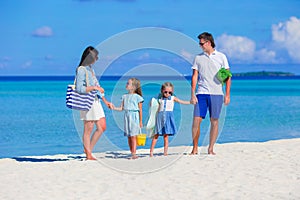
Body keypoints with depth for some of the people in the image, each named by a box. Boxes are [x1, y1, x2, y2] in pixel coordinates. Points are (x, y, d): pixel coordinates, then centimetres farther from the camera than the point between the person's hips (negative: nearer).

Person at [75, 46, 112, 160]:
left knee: (102, 127, 7)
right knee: (88, 129, -3)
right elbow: (79, 88, -18)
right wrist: (94, 87, -18)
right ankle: (88, 155, 3)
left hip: (96, 101, 9)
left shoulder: (91, 69, 17)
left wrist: (105, 101, 22)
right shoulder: (81, 70, -10)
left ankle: (88, 149, 16)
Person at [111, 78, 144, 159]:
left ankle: (134, 154, -11)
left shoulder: (137, 97, -4)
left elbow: (140, 110, -2)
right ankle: (132, 153, 12)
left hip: (134, 117, -6)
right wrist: (114, 108, -6)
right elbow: (121, 108, 11)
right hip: (126, 116, 6)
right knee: (129, 137, 6)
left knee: (133, 136, -10)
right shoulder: (125, 96, 12)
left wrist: (141, 121, -2)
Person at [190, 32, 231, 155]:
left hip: (216, 94, -1)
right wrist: (192, 94, 0)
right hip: (202, 93, 1)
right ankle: (195, 148, 2)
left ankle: (211, 149, 7)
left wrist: (227, 94, -1)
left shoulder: (221, 57, 6)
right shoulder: (198, 58, 10)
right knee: (196, 120, -7)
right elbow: (194, 76, 9)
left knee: (214, 121, 1)